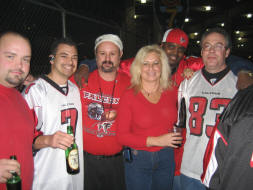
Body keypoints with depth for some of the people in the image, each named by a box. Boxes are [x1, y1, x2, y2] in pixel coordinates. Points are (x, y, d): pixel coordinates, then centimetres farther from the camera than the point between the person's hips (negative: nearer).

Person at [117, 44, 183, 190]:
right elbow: (122, 136, -12)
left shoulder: (172, 92, -2)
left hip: (166, 158, 3)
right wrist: (155, 141, -18)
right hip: (138, 159, -3)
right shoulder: (129, 96, -12)